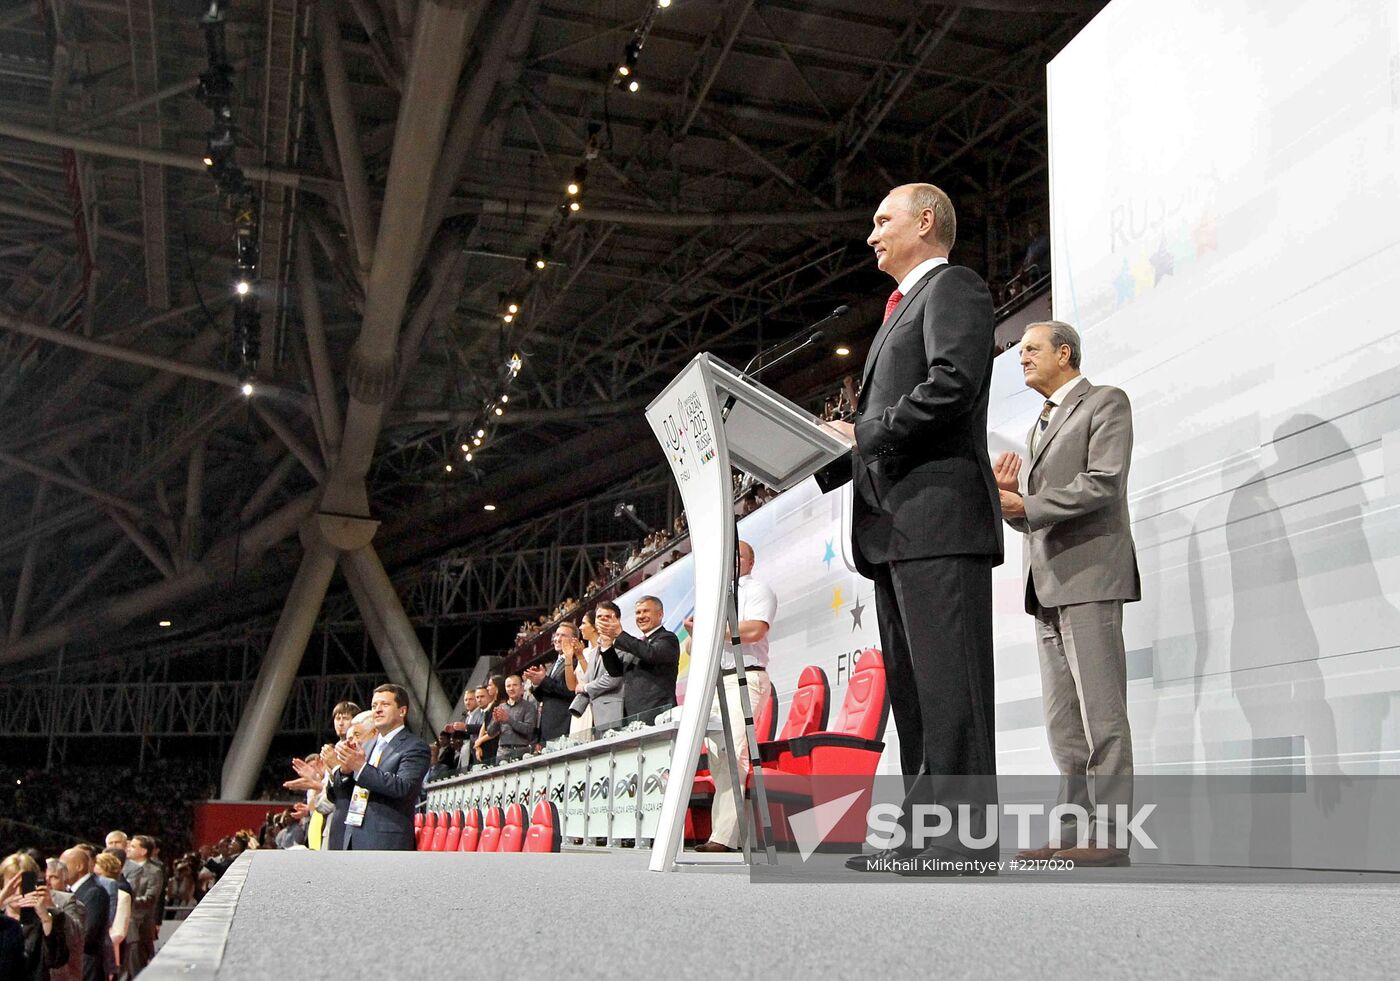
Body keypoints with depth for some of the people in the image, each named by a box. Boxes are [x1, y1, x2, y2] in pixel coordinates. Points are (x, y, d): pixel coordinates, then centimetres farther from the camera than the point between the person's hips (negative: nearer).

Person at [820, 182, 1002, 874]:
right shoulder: (902, 309, 30)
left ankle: (964, 838, -8)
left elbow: (953, 384, -17)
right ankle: (923, 828, 13)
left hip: (939, 514, -10)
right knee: (910, 687, 8)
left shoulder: (953, 286, 1)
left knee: (948, 687, -11)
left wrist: (863, 433, -13)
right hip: (895, 529, 10)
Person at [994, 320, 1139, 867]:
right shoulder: (1040, 426, 26)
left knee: (1100, 713, -9)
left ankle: (1107, 837, -7)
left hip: (1089, 574, -8)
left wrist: (1024, 505, -16)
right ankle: (1072, 831, 10)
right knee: (1063, 721, 7)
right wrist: (1008, 495, 2)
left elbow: (1104, 483, -13)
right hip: (1047, 585, 8)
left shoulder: (1106, 403, 2)